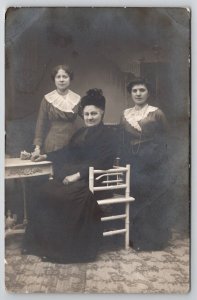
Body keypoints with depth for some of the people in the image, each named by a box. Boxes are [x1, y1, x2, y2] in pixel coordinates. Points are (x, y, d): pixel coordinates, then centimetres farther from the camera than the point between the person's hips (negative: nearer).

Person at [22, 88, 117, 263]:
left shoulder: (106, 134, -5)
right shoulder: (82, 132, 19)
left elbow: (101, 162, -17)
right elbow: (68, 152, 26)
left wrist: (78, 175, -23)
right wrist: (46, 156, 20)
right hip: (77, 176, 7)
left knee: (62, 195, -29)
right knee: (47, 191, -16)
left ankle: (62, 248, -17)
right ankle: (44, 242, -10)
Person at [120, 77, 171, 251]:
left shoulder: (156, 113, -4)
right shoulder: (125, 114, 9)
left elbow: (164, 140, -1)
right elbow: (123, 140, 12)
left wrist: (160, 162, -4)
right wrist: (122, 161, 7)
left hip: (152, 164, -4)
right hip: (132, 163, 4)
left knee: (152, 200, 1)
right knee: (133, 199, 9)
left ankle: (151, 240, 14)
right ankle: (135, 238, 23)